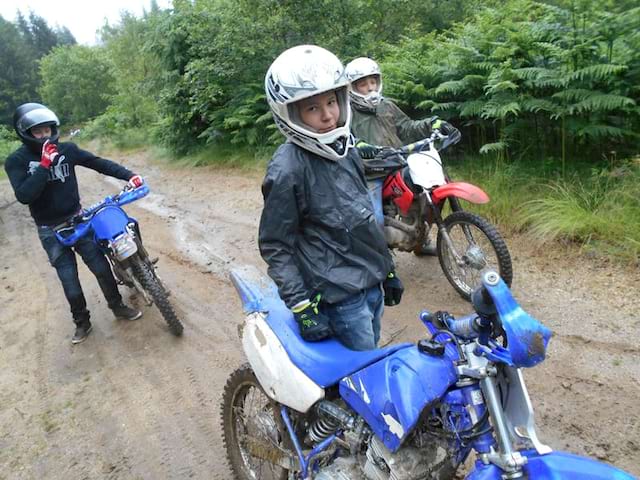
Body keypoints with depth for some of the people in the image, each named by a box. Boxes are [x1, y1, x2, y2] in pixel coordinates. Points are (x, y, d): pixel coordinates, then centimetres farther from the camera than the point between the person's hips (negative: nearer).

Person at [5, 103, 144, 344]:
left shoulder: (66, 149, -3)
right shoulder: (16, 161, -11)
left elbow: (98, 163, -4)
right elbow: (24, 196, -24)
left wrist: (128, 175, -17)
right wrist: (44, 165, -29)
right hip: (50, 231, -2)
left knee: (101, 266, 3)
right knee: (69, 281, 2)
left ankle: (117, 306, 24)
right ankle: (82, 322, 23)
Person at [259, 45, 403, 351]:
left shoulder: (344, 148, 6)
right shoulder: (287, 169, -19)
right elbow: (275, 246, -14)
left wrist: (387, 270, 18)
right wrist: (301, 306, -17)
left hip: (372, 281, 8)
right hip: (340, 296, -7)